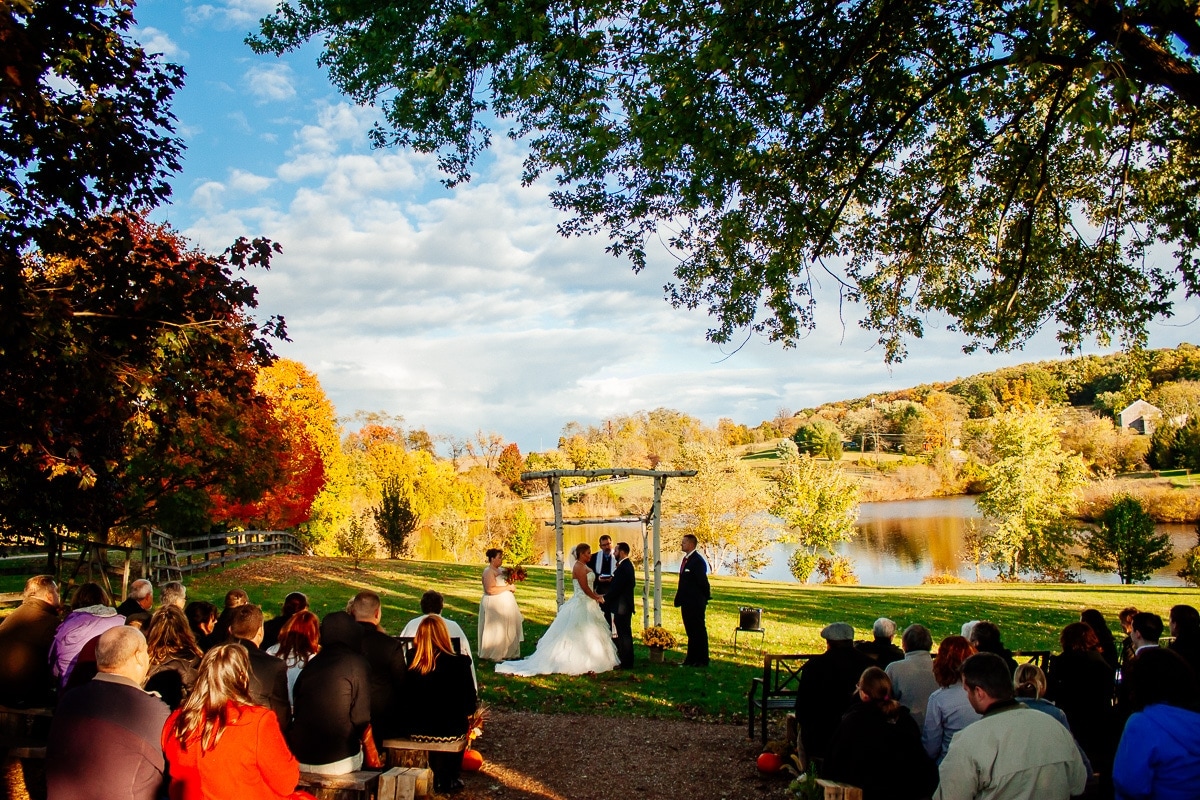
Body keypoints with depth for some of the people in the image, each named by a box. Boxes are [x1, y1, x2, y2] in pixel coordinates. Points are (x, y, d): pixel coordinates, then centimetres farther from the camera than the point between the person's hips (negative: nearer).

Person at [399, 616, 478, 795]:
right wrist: (467, 713, 12)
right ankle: (449, 780, 44)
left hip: (414, 729, 3)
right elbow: (469, 704, -10)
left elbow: (405, 698, 4)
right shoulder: (459, 662, -19)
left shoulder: (410, 660, -11)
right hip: (449, 730, -2)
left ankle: (439, 778, 48)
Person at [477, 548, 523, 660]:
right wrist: (507, 587, -21)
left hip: (503, 605, 10)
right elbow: (490, 589, -28)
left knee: (506, 629, 12)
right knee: (495, 630, -4)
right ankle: (493, 655, 5)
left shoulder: (498, 570, 13)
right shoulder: (488, 571, -16)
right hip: (494, 606, -10)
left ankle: (506, 653, 21)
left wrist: (510, 586, 7)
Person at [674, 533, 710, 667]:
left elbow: (702, 581, -17)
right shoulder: (685, 559, 12)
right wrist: (679, 598, 14)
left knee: (699, 631, 0)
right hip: (686, 602, 9)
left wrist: (707, 596, -6)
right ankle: (691, 658, 24)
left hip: (696, 603, -9)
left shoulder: (698, 561, -17)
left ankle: (702, 660, 7)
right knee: (690, 631, 15)